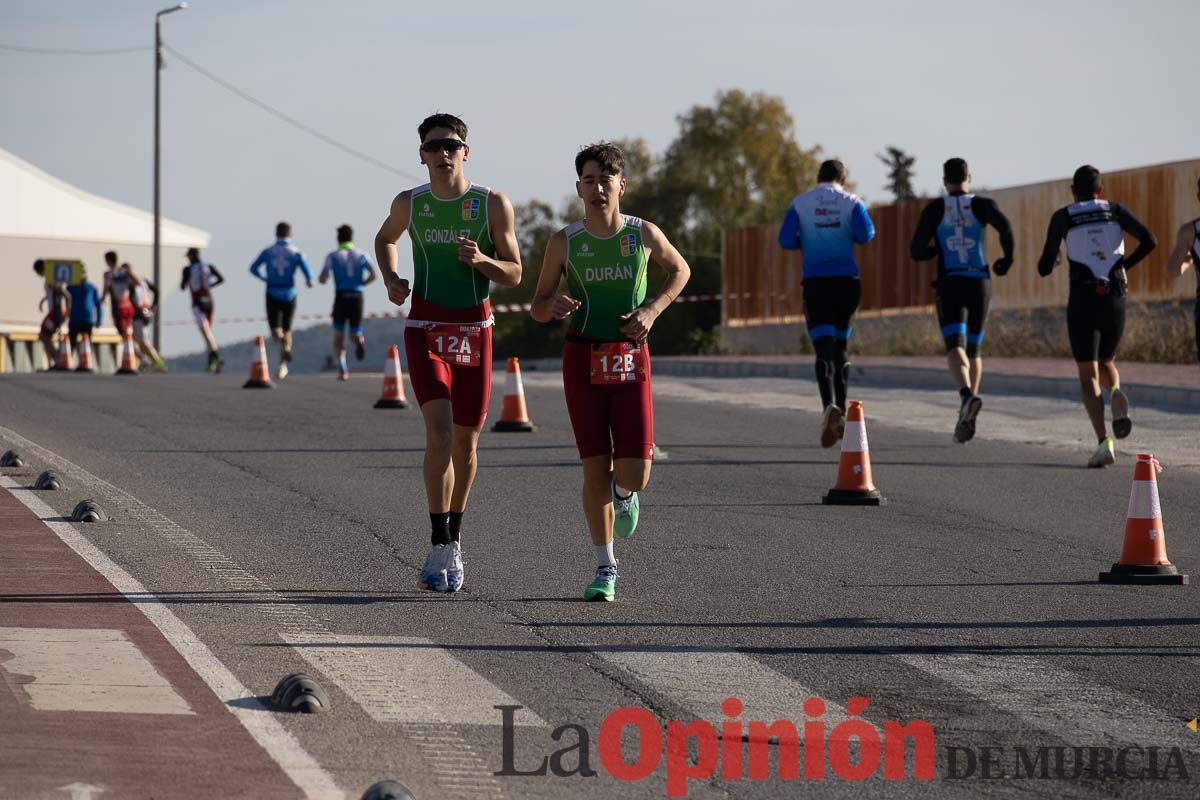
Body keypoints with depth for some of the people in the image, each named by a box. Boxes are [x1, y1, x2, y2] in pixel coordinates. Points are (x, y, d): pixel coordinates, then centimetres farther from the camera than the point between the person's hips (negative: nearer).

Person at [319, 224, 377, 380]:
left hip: (341, 297, -1)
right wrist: (362, 283, 13)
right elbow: (373, 274, -3)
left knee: (339, 336, 10)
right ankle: (359, 340, -25)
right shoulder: (361, 255, 10)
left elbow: (322, 279, -2)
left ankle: (342, 369, -9)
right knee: (356, 332, 14)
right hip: (357, 297, 1)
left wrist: (325, 279, 21)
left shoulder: (332, 256, 5)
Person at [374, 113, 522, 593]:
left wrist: (481, 260, -22)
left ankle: (453, 540, 29)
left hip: (474, 330, 1)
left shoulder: (493, 205, -4)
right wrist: (390, 280, 3)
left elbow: (513, 275, -1)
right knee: (439, 432, -18)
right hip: (424, 330, -1)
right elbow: (384, 239, 22)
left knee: (465, 443, 9)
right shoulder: (409, 204, 0)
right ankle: (440, 549, -17)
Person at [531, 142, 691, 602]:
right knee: (595, 469, -2)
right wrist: (554, 306, -18)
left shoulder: (644, 234, -2)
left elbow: (680, 271, 17)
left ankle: (624, 493, 31)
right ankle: (605, 569, 13)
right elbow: (537, 308, 7)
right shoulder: (564, 243, -2)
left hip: (630, 359, 0)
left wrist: (652, 310, 0)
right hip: (582, 358, 0)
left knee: (634, 474, -9)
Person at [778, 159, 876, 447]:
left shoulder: (800, 203, 4)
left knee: (824, 348, -8)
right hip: (847, 281, 1)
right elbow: (866, 234, -11)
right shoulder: (851, 202, 3)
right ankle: (840, 413, 18)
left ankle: (830, 407, -32)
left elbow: (786, 241, -3)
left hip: (816, 283, -1)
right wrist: (847, 236, 12)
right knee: (840, 347, 16)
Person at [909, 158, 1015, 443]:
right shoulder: (982, 205, 4)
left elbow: (916, 251, 3)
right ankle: (967, 419, 15)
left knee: (955, 347, -15)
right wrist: (1008, 258, 0)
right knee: (973, 349, 18)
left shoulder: (933, 210, 5)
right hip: (979, 283, 2)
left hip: (949, 283, -2)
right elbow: (1004, 226, -16)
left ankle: (968, 395, -45)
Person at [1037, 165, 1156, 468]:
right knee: (1105, 363, 24)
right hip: (1115, 299, 2)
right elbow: (1149, 240, -5)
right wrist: (1125, 265, 12)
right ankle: (1116, 394, -13)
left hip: (1082, 301, -2)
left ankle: (1104, 443, -17)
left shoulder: (1062, 217, 3)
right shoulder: (1116, 210, 9)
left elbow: (1044, 268, 1)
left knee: (1088, 375, 1)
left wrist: (1047, 261, 27)